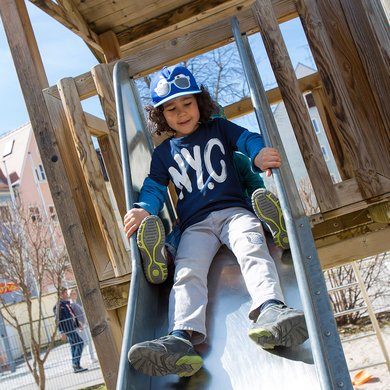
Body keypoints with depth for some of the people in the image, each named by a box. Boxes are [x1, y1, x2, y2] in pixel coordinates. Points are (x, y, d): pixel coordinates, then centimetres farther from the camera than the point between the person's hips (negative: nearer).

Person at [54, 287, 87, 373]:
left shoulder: (67, 303, 17)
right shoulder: (58, 306, -11)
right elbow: (58, 320, -16)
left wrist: (78, 324, 21)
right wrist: (62, 332, -19)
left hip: (72, 328, 9)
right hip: (67, 329, -9)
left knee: (74, 346, 10)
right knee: (80, 343, -14)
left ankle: (76, 367, 15)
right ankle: (76, 364, -13)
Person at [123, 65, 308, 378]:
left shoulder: (219, 128, 19)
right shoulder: (163, 153, 23)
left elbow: (247, 138, 3)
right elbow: (155, 185, 11)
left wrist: (260, 154, -24)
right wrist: (144, 209, -14)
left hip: (234, 210, -1)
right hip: (195, 225, 1)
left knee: (252, 247, -33)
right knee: (187, 273, -25)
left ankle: (270, 310, -56)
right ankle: (182, 337, -47)